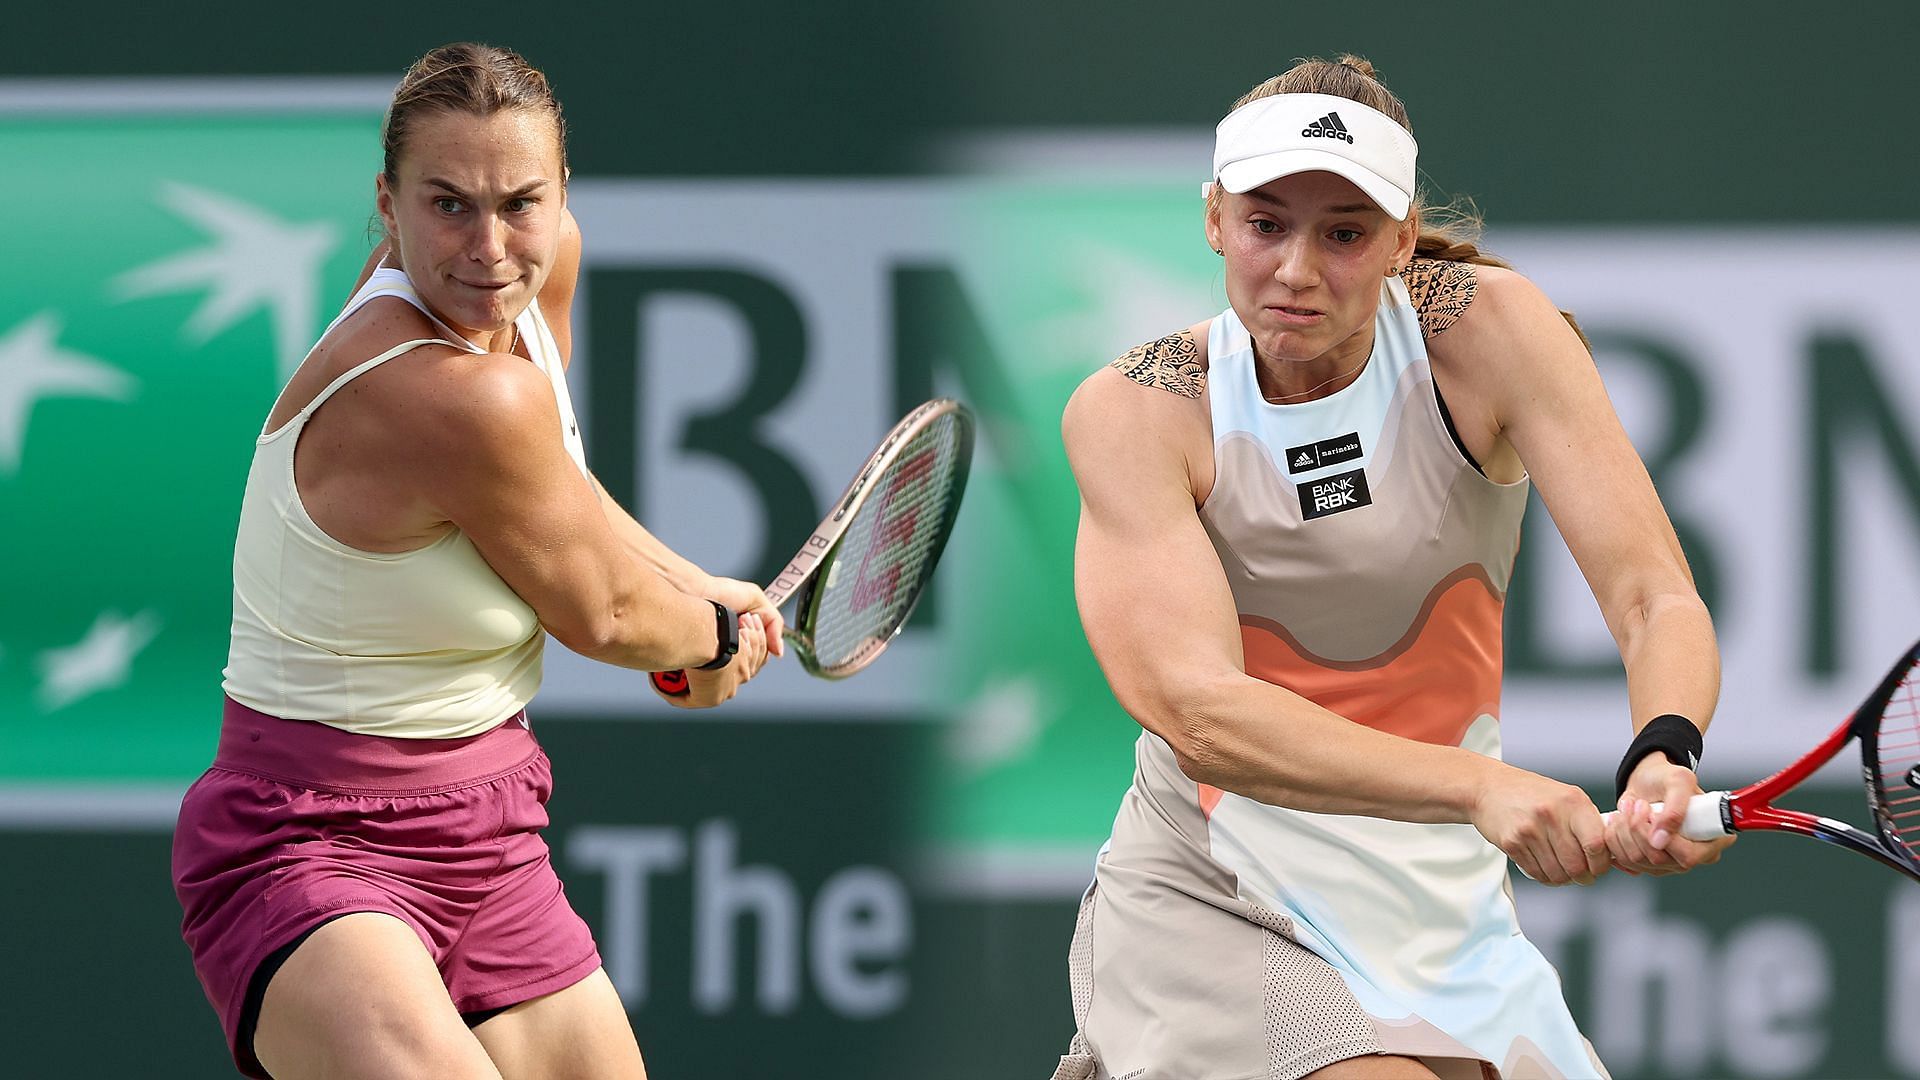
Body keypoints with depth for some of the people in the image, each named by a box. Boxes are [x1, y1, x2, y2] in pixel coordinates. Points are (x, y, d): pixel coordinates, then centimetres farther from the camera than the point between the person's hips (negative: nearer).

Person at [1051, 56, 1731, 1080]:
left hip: (1443, 913, 4)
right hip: (1203, 909, -4)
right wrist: (1479, 786, -40)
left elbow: (1656, 602, -16)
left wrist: (1663, 758, -39)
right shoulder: (1135, 411, -13)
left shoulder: (1490, 330, -9)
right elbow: (1198, 712, -26)